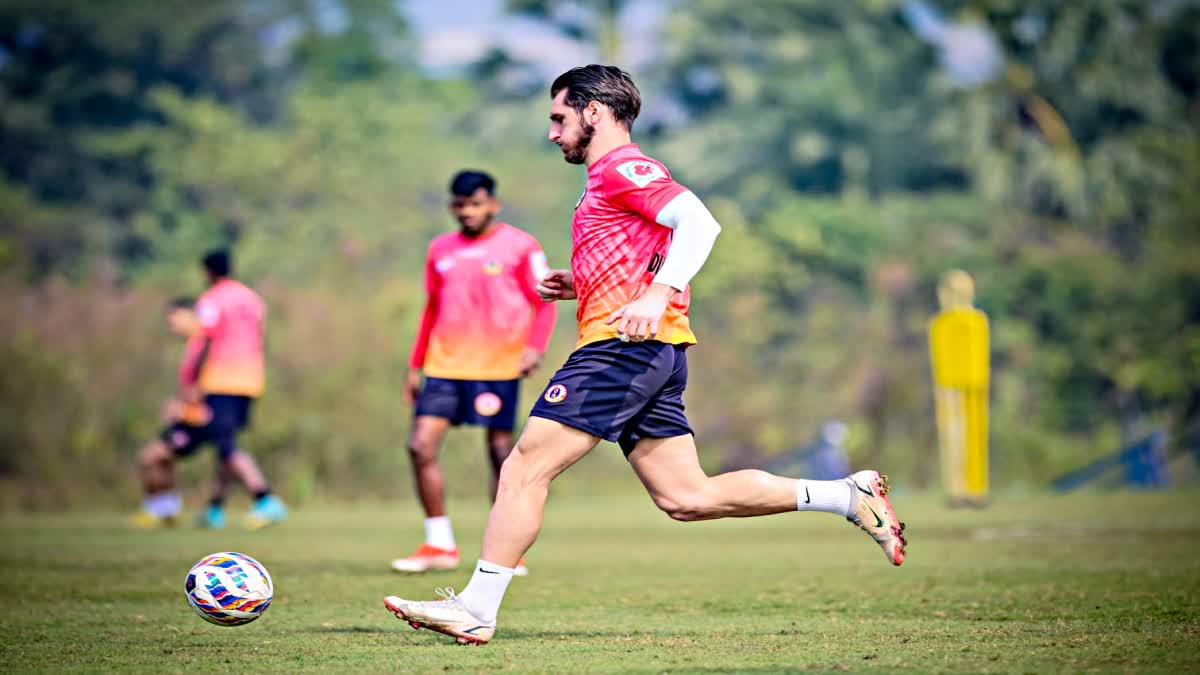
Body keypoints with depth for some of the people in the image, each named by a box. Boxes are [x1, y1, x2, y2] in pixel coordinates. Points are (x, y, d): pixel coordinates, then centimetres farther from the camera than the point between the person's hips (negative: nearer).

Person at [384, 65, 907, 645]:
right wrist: (580, 286, 21)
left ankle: (475, 609, -7)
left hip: (622, 345, -10)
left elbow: (698, 222, -20)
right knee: (687, 497, 7)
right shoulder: (611, 178, 25)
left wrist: (658, 295, -32)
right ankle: (849, 495, 7)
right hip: (652, 356, 10)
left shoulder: (622, 168, -6)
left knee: (525, 467, -9)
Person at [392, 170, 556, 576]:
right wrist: (415, 366, 17)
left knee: (500, 452, -2)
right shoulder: (440, 250, 14)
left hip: (498, 367, -4)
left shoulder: (519, 247, -1)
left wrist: (535, 348, -17)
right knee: (421, 445, -7)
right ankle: (439, 545, 2)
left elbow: (544, 304, -1)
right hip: (445, 365, 5)